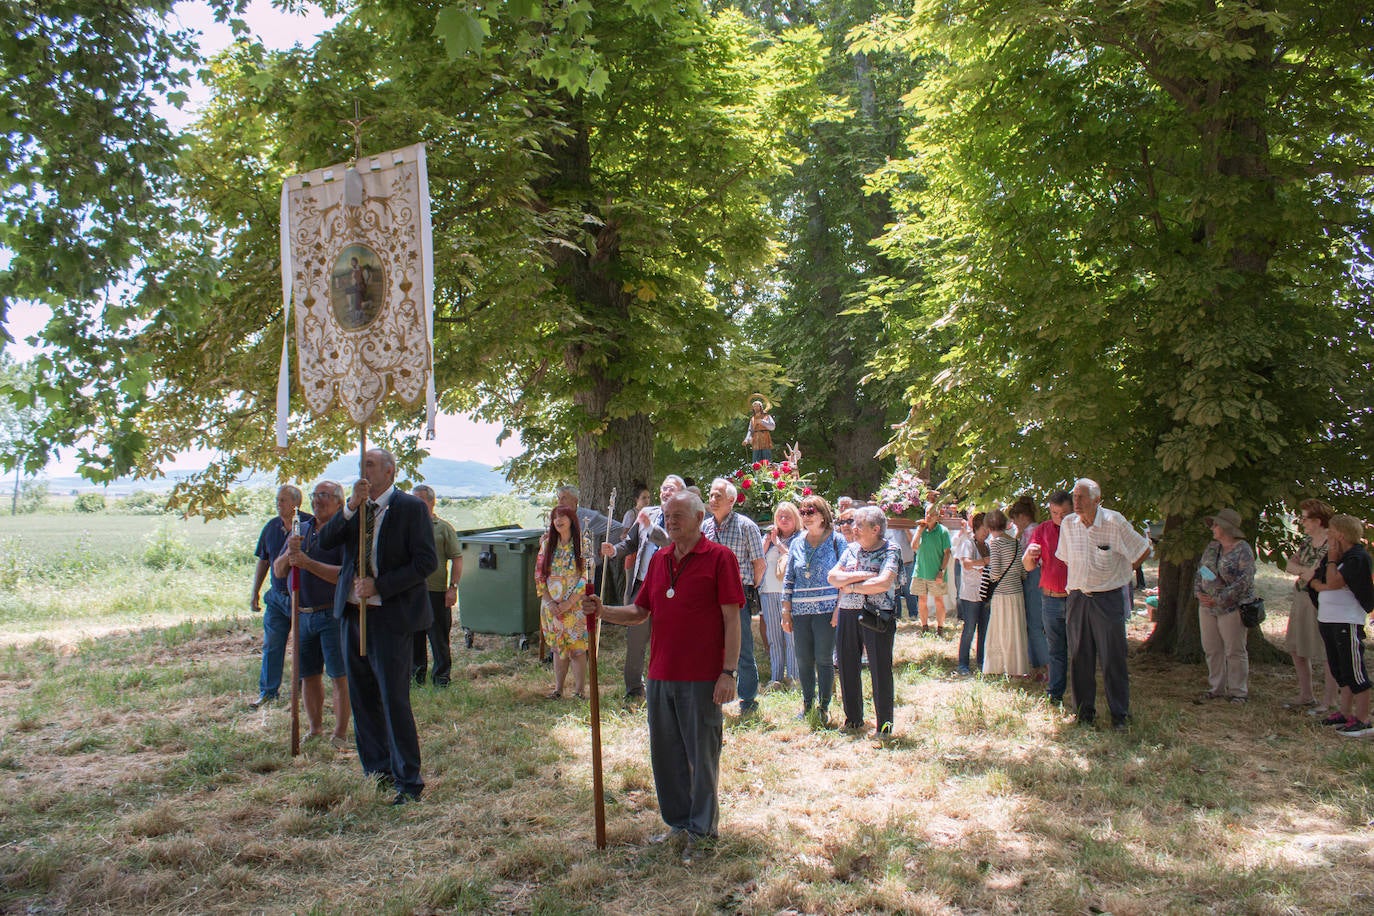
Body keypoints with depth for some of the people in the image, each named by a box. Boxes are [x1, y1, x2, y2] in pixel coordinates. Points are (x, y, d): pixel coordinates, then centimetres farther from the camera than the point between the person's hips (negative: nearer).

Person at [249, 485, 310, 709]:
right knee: (271, 645, 7)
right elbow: (263, 562, 15)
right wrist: (255, 593, 15)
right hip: (277, 596, 5)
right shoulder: (271, 527, 6)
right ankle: (268, 691, 16)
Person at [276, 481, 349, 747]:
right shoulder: (300, 530, 13)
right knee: (308, 675, 13)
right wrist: (289, 553, -8)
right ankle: (315, 729, 25)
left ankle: (340, 734, 3)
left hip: (333, 613, -6)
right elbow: (278, 571, 12)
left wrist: (308, 563, -22)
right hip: (303, 614, 7)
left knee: (339, 676, -4)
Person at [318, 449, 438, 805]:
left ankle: (408, 782, 7)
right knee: (363, 699, 13)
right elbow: (324, 541, -3)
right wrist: (351, 507, -16)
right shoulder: (354, 507, 10)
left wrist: (379, 586, -18)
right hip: (353, 613, 7)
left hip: (390, 617, -6)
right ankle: (376, 771, 27)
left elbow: (427, 561, -14)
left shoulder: (411, 508, -8)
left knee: (394, 700, -4)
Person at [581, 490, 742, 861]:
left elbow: (732, 619, -9)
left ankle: (701, 831, 18)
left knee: (702, 756, 4)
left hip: (702, 677, -6)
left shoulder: (719, 557, -7)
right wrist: (602, 611, -4)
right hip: (660, 675, 6)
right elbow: (640, 611, 14)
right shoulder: (659, 559, 12)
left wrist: (728, 672, -15)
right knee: (665, 754, 14)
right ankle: (678, 823, 29)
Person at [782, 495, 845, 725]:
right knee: (803, 660, 8)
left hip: (826, 610, -4)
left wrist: (840, 608, -9)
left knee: (824, 659, 0)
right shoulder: (797, 544, 11)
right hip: (800, 611, 4)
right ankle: (807, 702, 24)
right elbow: (788, 579, 13)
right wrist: (786, 611, 7)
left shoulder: (836, 540, 1)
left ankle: (824, 706, 13)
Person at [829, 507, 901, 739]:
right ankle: (853, 720, 25)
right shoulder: (851, 549, 11)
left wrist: (851, 586, -10)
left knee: (880, 670, 0)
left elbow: (884, 583, -20)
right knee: (847, 668, 9)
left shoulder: (890, 551, -5)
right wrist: (862, 575, -12)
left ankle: (884, 726, 11)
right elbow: (832, 577, 1)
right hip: (847, 615, 6)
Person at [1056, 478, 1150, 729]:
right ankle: (1085, 712, 17)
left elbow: (1143, 550, 3)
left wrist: (1122, 572, 6)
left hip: (1108, 599, -4)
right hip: (1077, 598, 4)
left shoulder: (1114, 522, -10)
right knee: (1079, 658, 6)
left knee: (1113, 659, -1)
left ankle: (1120, 714, 10)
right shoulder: (1068, 524, 2)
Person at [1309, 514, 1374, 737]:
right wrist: (1320, 585, -8)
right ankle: (1346, 713, 23)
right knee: (1340, 670, 15)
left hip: (1348, 621, -9)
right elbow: (1315, 580, 13)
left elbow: (1333, 582, -22)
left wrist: (1332, 559, -10)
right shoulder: (1334, 555, 14)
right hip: (1327, 618, 10)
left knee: (1354, 671, -6)